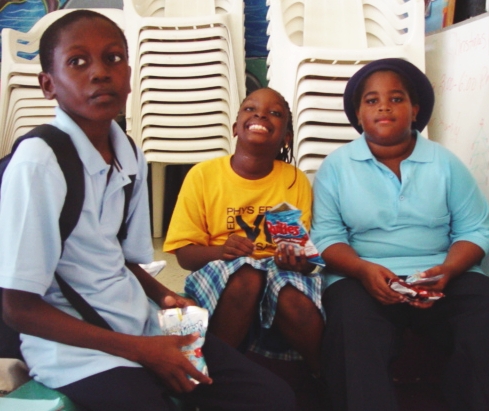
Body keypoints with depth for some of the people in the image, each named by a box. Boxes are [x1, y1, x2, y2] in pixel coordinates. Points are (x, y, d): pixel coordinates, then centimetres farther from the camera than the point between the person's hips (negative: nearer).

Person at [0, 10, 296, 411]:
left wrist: (164, 298, -7)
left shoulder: (130, 155, 2)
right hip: (76, 348, -6)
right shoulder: (38, 162, -19)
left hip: (142, 324, 7)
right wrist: (139, 349, -17)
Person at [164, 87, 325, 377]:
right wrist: (222, 250, -23)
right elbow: (185, 254, -2)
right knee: (246, 273, -35)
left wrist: (300, 261, -20)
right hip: (218, 278, -1)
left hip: (282, 275, 1)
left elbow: (306, 252, 5)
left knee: (293, 297, -33)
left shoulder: (297, 180, 6)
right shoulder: (203, 175, 0)